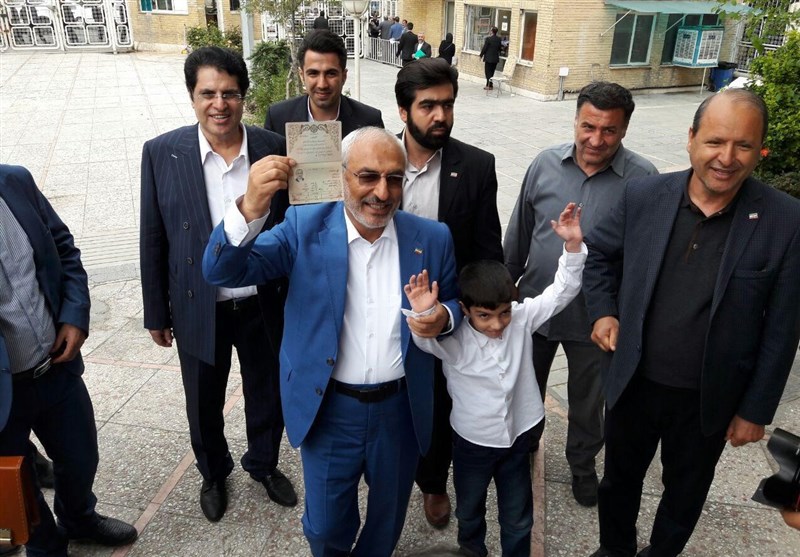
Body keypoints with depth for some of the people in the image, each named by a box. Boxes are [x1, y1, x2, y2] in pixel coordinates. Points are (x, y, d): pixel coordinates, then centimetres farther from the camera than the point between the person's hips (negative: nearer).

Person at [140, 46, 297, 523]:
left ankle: (264, 465, 48)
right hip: (198, 310, 0)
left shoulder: (273, 149, -9)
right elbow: (153, 240, -3)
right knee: (204, 406, 19)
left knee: (268, 397, 19)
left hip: (264, 307, 1)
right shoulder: (162, 152, -10)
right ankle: (214, 474, 49)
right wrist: (156, 313, 1)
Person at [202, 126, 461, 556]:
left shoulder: (432, 239, -6)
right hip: (329, 409, -1)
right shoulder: (304, 226, -12)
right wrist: (250, 209, -37)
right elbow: (222, 272, -17)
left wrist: (442, 317, -19)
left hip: (401, 410, 2)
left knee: (387, 521, 25)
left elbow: (454, 302, 7)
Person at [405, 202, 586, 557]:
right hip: (471, 442, -1)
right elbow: (424, 340, -38)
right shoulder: (452, 339, -21)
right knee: (469, 511, 25)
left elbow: (562, 291, -16)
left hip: (517, 437, 1)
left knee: (518, 519, 19)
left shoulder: (521, 318, -13)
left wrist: (573, 245, -31)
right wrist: (422, 316, -60)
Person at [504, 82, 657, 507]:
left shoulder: (643, 178, -15)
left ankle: (583, 464, 46)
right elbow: (518, 234, 2)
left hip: (596, 317, -2)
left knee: (587, 401, 20)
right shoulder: (546, 164, -8)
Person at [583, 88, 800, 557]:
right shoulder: (643, 195, -10)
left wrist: (756, 410, -5)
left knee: (685, 493, 24)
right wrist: (603, 310, -5)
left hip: (708, 401, -1)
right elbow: (599, 253, 7)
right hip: (633, 384, 2)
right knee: (619, 481, 23)